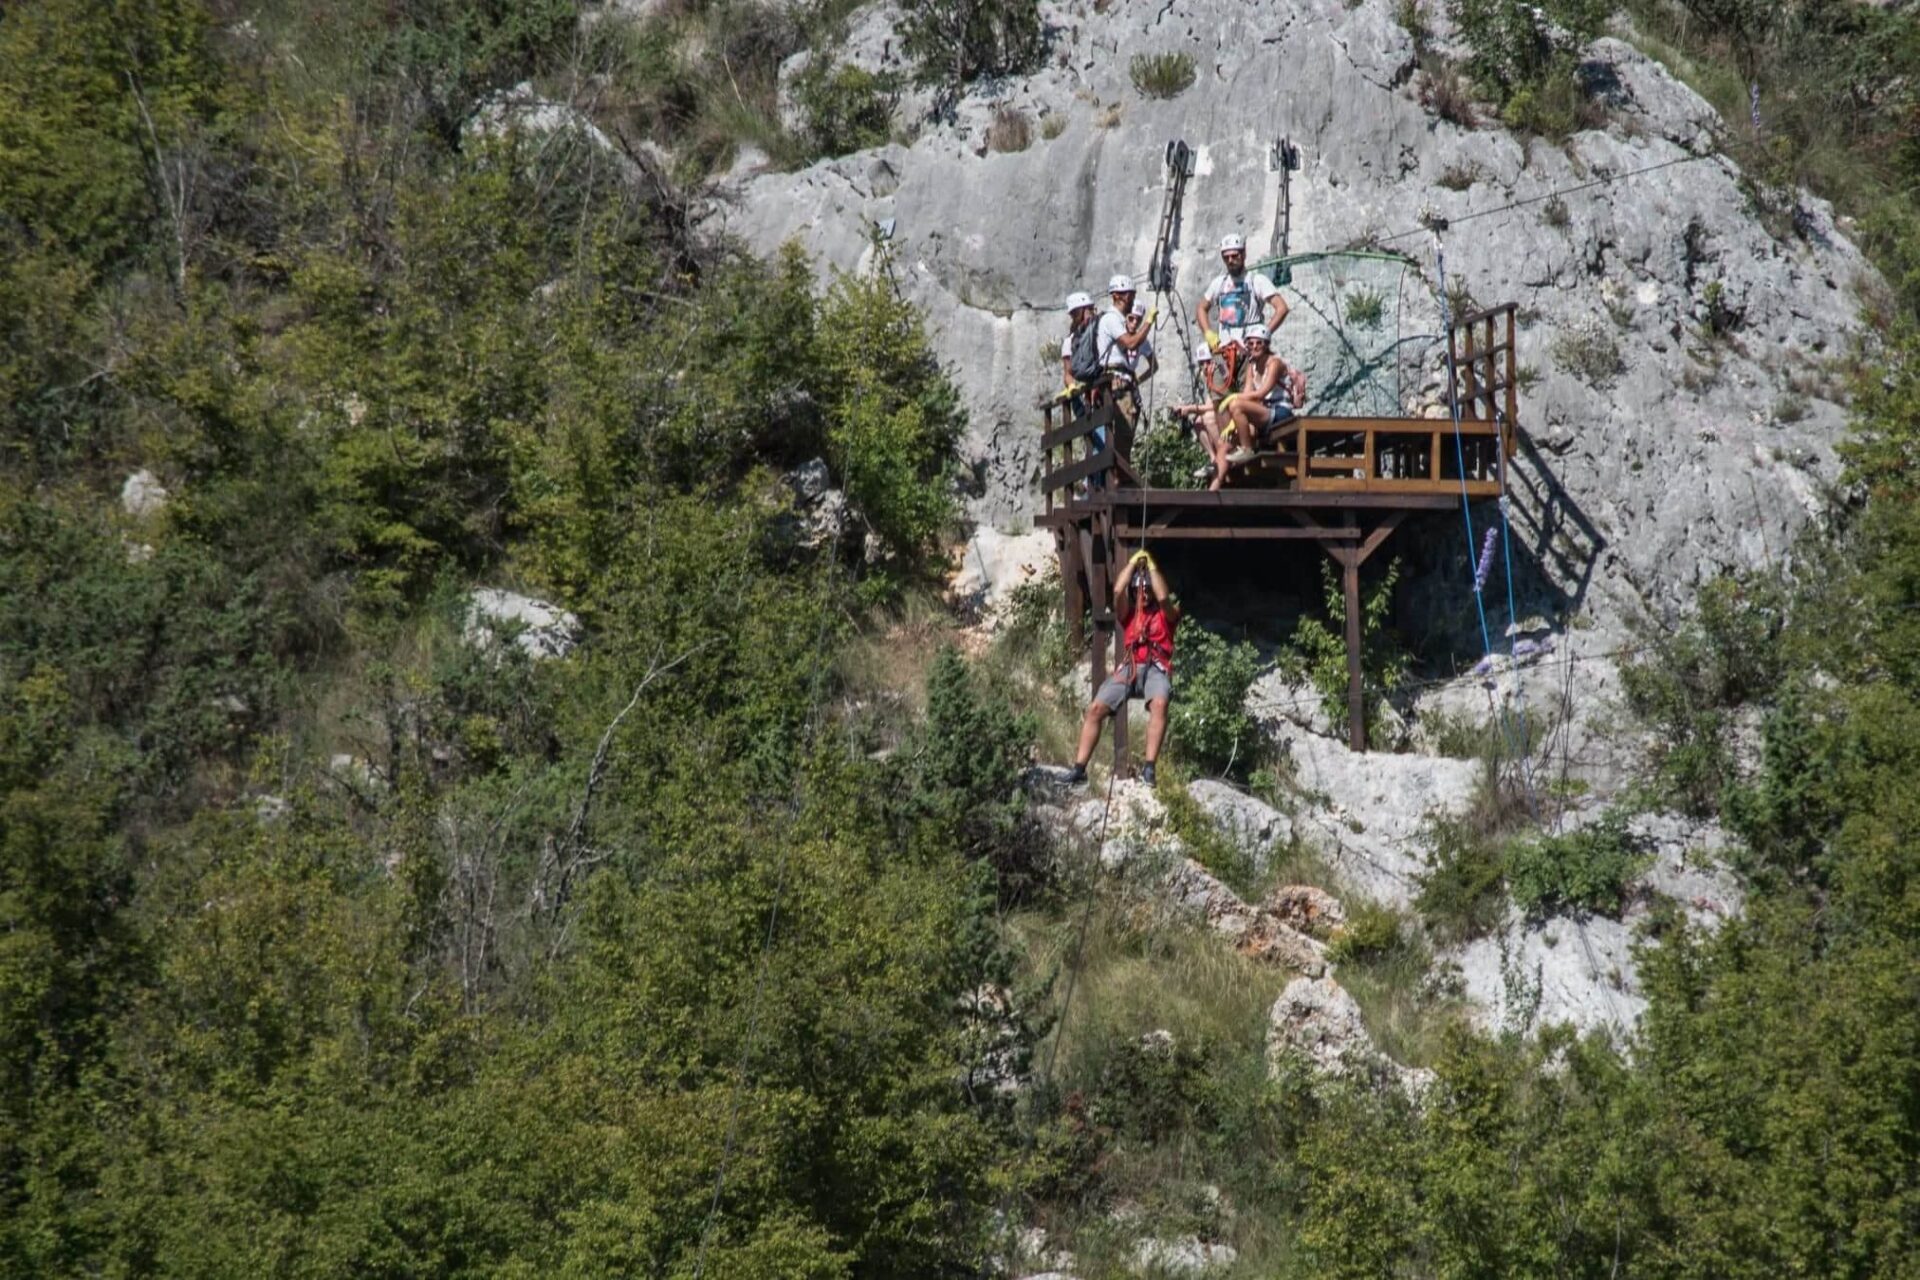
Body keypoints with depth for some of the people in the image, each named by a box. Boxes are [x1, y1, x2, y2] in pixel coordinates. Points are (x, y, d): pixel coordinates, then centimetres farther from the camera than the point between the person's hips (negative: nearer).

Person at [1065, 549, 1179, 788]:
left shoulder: (1167, 614, 15)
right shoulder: (1129, 613, 23)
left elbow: (1163, 597, -8)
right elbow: (1118, 591, 4)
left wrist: (1151, 567, 2)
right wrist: (1133, 563, 9)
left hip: (1156, 667, -4)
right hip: (1130, 667, 4)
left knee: (1159, 703, -37)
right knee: (1095, 708, -15)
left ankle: (1149, 768, -41)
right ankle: (1079, 768, -14)